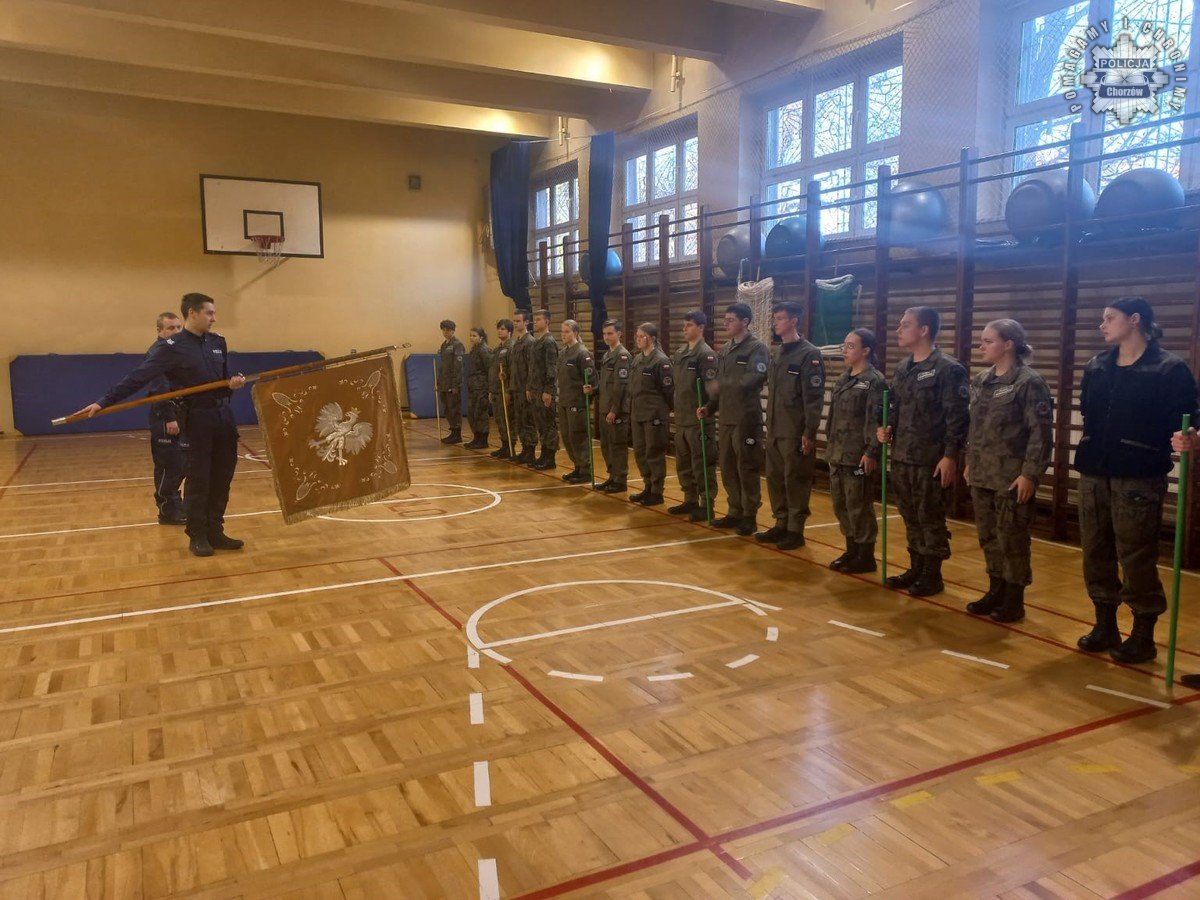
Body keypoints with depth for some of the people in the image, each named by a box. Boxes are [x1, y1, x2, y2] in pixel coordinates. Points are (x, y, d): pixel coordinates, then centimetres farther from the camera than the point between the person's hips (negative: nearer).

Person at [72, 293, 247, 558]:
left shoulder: (218, 342, 9)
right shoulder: (172, 347, -10)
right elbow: (138, 378, -13)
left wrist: (234, 382, -6)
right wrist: (104, 402, -18)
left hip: (224, 416, 6)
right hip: (196, 419, -6)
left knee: (221, 478, 8)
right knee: (197, 480, 1)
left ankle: (215, 532, 18)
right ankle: (197, 536, 12)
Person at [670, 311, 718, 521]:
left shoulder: (706, 354, -11)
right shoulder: (679, 354, 12)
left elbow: (712, 388, -17)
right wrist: (675, 408, 14)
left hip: (698, 419, -8)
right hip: (681, 418, 8)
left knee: (702, 464, -2)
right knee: (683, 463, 15)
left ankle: (706, 505, 6)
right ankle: (690, 500, 26)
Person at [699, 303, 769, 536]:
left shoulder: (757, 348, -7)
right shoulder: (724, 350, 14)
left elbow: (755, 378, -21)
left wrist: (723, 384, -15)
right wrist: (709, 407, 5)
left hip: (746, 419, -7)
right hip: (726, 418, 7)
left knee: (747, 468, -1)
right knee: (727, 467, 11)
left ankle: (749, 516, 10)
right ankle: (735, 512, 22)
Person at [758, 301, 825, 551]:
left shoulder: (809, 354, -10)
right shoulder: (776, 353, 14)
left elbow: (814, 397, -14)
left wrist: (810, 432, -18)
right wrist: (770, 424, 13)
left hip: (795, 432, -7)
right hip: (774, 430, 8)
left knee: (795, 480, 0)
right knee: (774, 478, 11)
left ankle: (795, 530, 10)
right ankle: (781, 524, 23)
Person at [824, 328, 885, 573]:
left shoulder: (874, 381, -11)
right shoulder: (844, 379, 14)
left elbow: (875, 419, -16)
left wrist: (871, 452, -20)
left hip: (858, 456, -8)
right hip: (837, 454, 8)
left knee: (858, 506, -1)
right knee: (840, 504, 13)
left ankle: (866, 556, 11)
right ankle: (851, 550, 26)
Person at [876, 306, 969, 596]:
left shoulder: (948, 369, -11)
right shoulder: (902, 369, 12)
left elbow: (957, 417, -15)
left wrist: (950, 455, -19)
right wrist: (887, 429, 3)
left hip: (930, 460, -7)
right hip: (901, 457, 7)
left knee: (930, 518, 2)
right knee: (910, 517, 15)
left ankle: (932, 576, 14)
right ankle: (916, 569, 27)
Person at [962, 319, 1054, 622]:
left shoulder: (1029, 382, -11)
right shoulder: (980, 381, 10)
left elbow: (1041, 432, -14)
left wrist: (1030, 474, -17)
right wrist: (969, 463, 15)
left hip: (1012, 478, -7)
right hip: (981, 475, 7)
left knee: (1011, 539, 2)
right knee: (988, 536, 14)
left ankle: (1014, 600, 15)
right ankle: (995, 591, 27)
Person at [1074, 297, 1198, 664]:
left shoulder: (1169, 369, -7)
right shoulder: (1096, 368, 11)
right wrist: (1090, 453, 7)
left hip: (1139, 478, -6)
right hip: (1095, 474, 6)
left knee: (1136, 557, -2)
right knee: (1095, 552, 12)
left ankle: (1143, 635, 14)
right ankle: (1105, 626, 26)